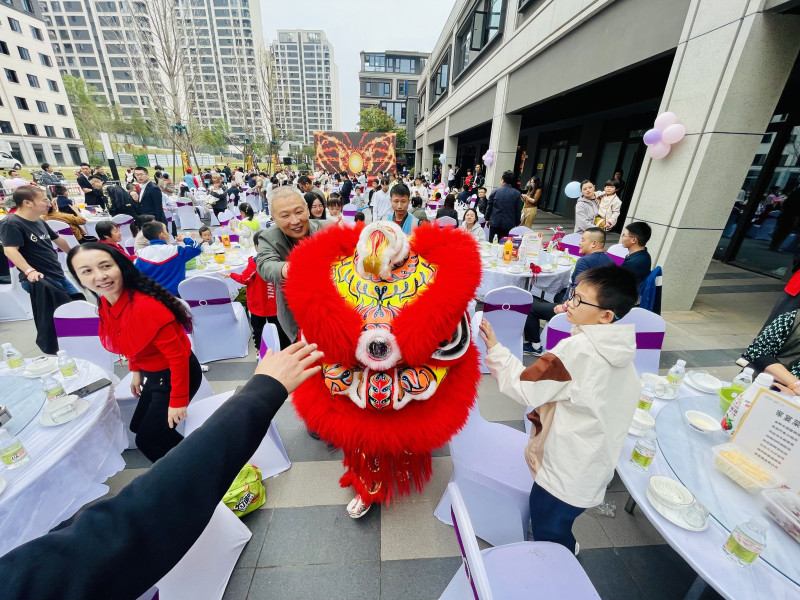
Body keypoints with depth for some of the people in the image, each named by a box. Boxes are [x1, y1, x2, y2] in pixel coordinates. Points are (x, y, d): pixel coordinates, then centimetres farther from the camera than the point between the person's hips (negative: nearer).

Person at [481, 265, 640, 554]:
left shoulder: (578, 349, -29)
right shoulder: (619, 349, -1)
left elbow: (526, 387, -25)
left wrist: (494, 348, -19)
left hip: (565, 473, -8)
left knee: (550, 538, 13)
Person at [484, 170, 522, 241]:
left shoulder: (495, 192, -1)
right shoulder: (517, 194, -2)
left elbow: (489, 207, 4)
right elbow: (518, 210, 0)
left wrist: (487, 219, 16)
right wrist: (517, 224, 10)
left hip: (494, 222, 1)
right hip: (509, 224, 0)